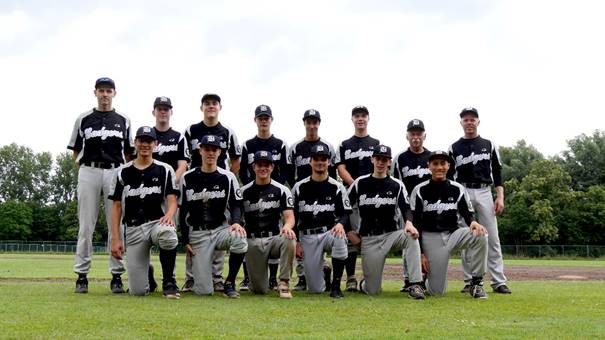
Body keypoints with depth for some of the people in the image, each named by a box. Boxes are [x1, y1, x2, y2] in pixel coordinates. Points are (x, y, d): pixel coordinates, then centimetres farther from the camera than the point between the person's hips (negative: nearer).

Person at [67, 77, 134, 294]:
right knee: (85, 226, -1)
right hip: (89, 172, 0)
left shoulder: (124, 121, 13)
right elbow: (76, 151, 13)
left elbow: (128, 153, 14)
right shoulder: (83, 119, 11)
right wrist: (87, 167, 3)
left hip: (116, 173, 1)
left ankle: (117, 276, 3)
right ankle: (82, 275, 4)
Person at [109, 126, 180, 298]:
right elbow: (116, 206, 9)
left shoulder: (165, 170, 7)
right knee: (137, 291, -10)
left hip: (158, 222, -1)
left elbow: (172, 200, -1)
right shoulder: (123, 172, 10)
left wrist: (169, 215, -25)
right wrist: (115, 239, -1)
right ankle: (147, 275, 31)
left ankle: (169, 283, -19)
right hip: (133, 229, 1)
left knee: (167, 233, -42)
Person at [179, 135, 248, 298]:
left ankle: (229, 283, -14)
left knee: (239, 238, -37)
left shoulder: (228, 177, 3)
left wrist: (235, 222, -22)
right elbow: (182, 211, 5)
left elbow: (236, 205, 1)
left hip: (221, 229, 1)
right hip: (197, 234, -1)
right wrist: (185, 241, -1)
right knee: (204, 291, -11)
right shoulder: (188, 178, 3)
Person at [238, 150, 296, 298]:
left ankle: (284, 283, -21)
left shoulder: (281, 190, 4)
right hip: (253, 241, 0)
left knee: (289, 239, -37)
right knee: (259, 290, -6)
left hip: (275, 238, 0)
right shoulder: (244, 191, 6)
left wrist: (287, 225, -30)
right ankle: (260, 279, 34)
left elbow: (289, 216, -6)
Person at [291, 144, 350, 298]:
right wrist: (296, 242, 0)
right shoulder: (299, 187, 5)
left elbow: (345, 215, -2)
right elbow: (293, 216, 8)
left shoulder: (337, 187, 2)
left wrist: (341, 224, -26)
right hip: (307, 236, 1)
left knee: (340, 237, -40)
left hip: (330, 232, 0)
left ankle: (336, 285, -23)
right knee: (316, 288, -8)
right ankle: (322, 273, 33)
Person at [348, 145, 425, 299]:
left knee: (411, 237, -34)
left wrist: (409, 223, -30)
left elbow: (406, 209, -9)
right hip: (369, 240, -1)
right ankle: (365, 283, 34)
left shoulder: (397, 185, 5)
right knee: (373, 291, -4)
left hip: (392, 234, 1)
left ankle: (415, 285, -32)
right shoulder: (360, 183, 4)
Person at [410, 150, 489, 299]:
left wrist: (473, 222, -21)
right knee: (437, 291, -9)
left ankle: (476, 283, -16)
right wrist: (420, 253, -10)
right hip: (430, 238, -3)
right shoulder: (420, 191, -4)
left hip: (453, 234, 3)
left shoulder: (458, 189, 3)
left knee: (480, 235, -29)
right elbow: (415, 224, -4)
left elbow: (468, 213, 5)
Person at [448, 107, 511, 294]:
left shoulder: (489, 145, 10)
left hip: (484, 193, 0)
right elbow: (449, 177, 8)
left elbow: (497, 173, 8)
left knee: (492, 238, -3)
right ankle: (469, 282, 5)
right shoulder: (454, 148, 8)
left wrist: (500, 197, -3)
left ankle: (499, 282, -3)